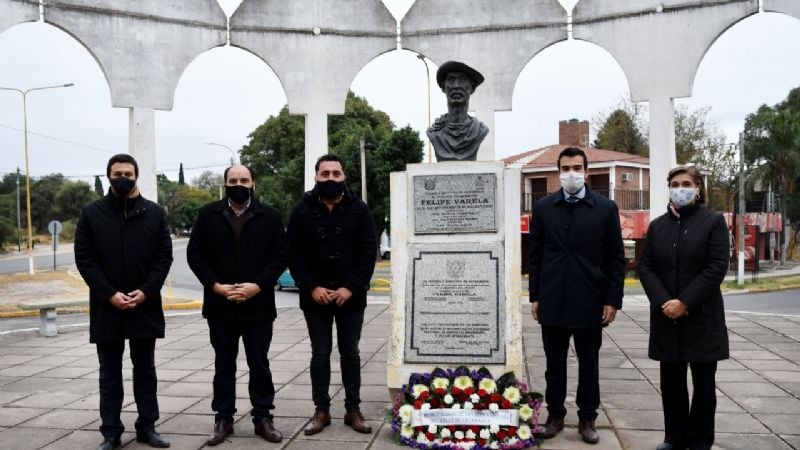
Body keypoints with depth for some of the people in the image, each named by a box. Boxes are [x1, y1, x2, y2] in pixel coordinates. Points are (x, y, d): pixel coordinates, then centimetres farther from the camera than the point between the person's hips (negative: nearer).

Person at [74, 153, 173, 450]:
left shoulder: (155, 213, 3)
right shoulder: (91, 213, 1)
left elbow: (165, 256, 0)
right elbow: (84, 259, -3)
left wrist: (145, 292, -12)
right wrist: (109, 294, -13)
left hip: (145, 306, 1)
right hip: (106, 307, 0)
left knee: (145, 369, 10)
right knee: (110, 373, 8)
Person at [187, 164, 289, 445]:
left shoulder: (270, 216, 1)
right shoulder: (208, 214, 4)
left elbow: (281, 254, -2)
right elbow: (195, 254, 1)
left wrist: (258, 285, -13)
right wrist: (215, 286, -11)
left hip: (258, 305, -1)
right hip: (220, 306, 1)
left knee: (259, 364, 8)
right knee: (223, 365, 10)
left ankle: (262, 417, 18)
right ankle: (223, 419, 20)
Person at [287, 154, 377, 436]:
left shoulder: (359, 210, -1)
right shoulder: (302, 211, 0)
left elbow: (369, 252, -5)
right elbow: (294, 255, -2)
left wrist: (351, 288, -14)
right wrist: (312, 288, -13)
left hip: (351, 296, 0)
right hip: (315, 297, 0)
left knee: (350, 352, 9)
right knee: (320, 354, 8)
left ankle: (353, 410, 18)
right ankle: (321, 411, 17)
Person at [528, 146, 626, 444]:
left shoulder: (605, 208, 0)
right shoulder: (544, 207, 4)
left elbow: (616, 258, 0)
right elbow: (535, 255, 6)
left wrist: (613, 300, -5)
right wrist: (535, 297, 3)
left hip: (590, 302, -1)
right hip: (552, 302, 1)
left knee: (589, 365, 9)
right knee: (554, 363, 10)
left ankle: (587, 419, 22)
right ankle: (555, 416, 23)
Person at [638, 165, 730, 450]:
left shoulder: (714, 221, -1)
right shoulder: (657, 225, 9)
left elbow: (717, 267, -10)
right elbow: (645, 267, 4)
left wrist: (685, 302, -17)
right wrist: (663, 302, -12)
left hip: (702, 317, -3)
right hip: (666, 318, 3)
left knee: (703, 384, 6)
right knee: (671, 383, 9)